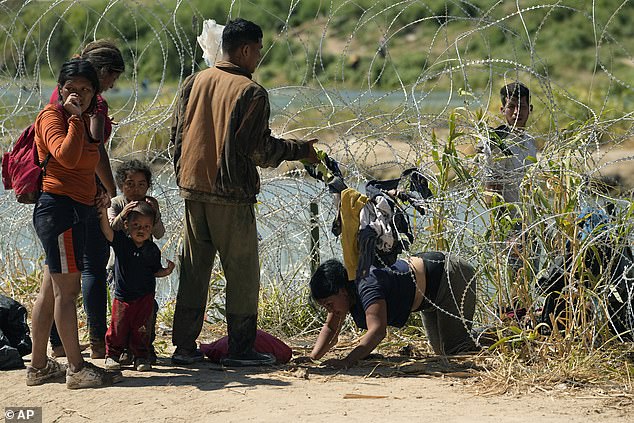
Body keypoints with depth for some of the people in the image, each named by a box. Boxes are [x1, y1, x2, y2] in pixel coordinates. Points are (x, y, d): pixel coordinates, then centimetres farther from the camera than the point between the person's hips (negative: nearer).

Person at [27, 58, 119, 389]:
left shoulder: (82, 120, 19)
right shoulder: (52, 116, -10)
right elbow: (66, 156, -28)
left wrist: (95, 195, 16)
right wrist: (75, 117, -21)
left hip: (75, 209, 10)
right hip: (59, 208, -10)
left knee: (50, 291, 11)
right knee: (67, 290, -7)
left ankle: (38, 366, 16)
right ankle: (77, 368, -6)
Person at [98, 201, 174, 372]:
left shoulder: (152, 249, 0)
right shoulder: (121, 241, -8)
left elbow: (156, 271, 11)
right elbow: (107, 230, -24)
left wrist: (166, 271, -9)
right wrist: (104, 211, -37)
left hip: (145, 297, 1)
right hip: (123, 296, -1)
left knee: (142, 329, 5)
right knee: (118, 328, 4)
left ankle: (142, 357, 17)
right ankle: (112, 355, 20)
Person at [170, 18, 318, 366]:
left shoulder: (194, 83, 7)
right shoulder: (251, 93, -11)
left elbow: (177, 135, 12)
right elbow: (259, 149, -12)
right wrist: (301, 150, 2)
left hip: (192, 190, 6)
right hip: (231, 194, -6)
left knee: (193, 269, 11)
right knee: (242, 272, 4)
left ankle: (184, 346, 12)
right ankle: (240, 349, 5)